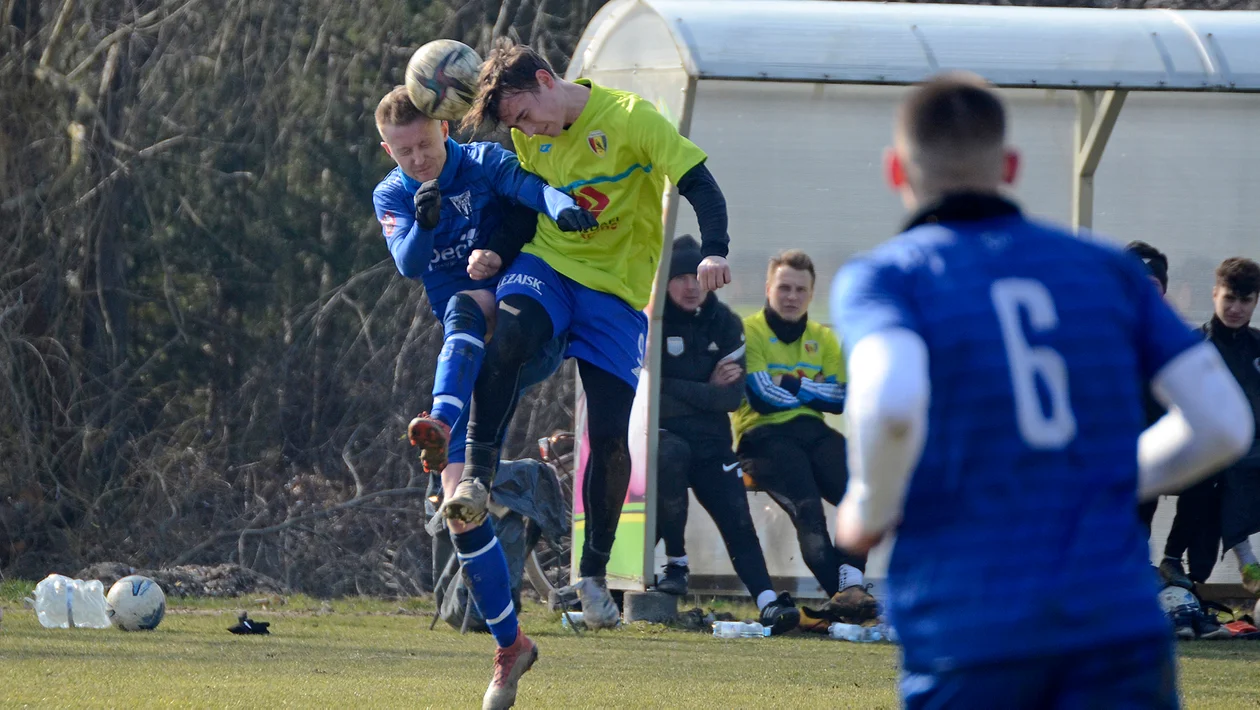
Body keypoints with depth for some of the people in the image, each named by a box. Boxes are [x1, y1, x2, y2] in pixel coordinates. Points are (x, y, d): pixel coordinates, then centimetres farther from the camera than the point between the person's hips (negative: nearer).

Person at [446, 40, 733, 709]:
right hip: (547, 265, 3)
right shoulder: (530, 140, 6)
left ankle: (594, 572, 7)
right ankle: (474, 479, -32)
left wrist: (713, 253, -30)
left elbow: (698, 183, -14)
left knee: (610, 435, -8)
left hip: (616, 289, -3)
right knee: (508, 332, -34)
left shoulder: (629, 119, -12)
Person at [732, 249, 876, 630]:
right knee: (807, 505, -31)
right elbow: (764, 396, -9)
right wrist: (814, 390, 2)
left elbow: (841, 398, 8)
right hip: (764, 434, -5)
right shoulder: (749, 331, 4)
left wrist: (793, 385, -4)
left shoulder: (823, 339, 20)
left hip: (813, 432, 5)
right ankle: (844, 595, -42)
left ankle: (850, 584, -37)